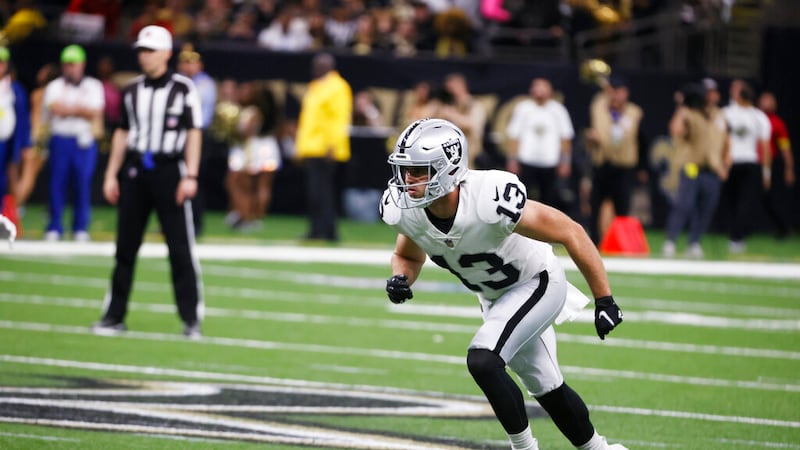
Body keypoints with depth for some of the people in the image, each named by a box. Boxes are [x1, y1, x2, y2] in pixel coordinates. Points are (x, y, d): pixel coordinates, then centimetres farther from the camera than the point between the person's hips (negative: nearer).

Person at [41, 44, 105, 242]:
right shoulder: (54, 87, 10)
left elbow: (95, 112, -4)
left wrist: (68, 109, -9)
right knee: (57, 183, -2)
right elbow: (55, 108, -2)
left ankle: (81, 229, 7)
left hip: (84, 142, 0)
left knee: (83, 184, -2)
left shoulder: (93, 86, 9)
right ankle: (54, 229, 5)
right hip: (60, 140, 0)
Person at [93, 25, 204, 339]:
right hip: (135, 169, 4)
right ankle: (114, 316, 12)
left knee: (180, 248, -3)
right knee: (125, 246, 6)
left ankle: (191, 318, 1)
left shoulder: (183, 89, -3)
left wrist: (190, 176, -11)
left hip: (169, 170, -4)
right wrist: (111, 174, 11)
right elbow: (122, 133, 16)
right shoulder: (132, 91, 11)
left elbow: (193, 133, -4)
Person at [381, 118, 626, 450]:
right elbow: (408, 256, 4)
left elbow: (571, 233, -27)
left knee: (483, 360, -25)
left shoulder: (492, 202, -38)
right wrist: (400, 280, -21)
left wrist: (604, 301, -22)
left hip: (537, 284, -7)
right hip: (494, 296, 7)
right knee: (545, 388, 16)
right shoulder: (404, 210, -20)